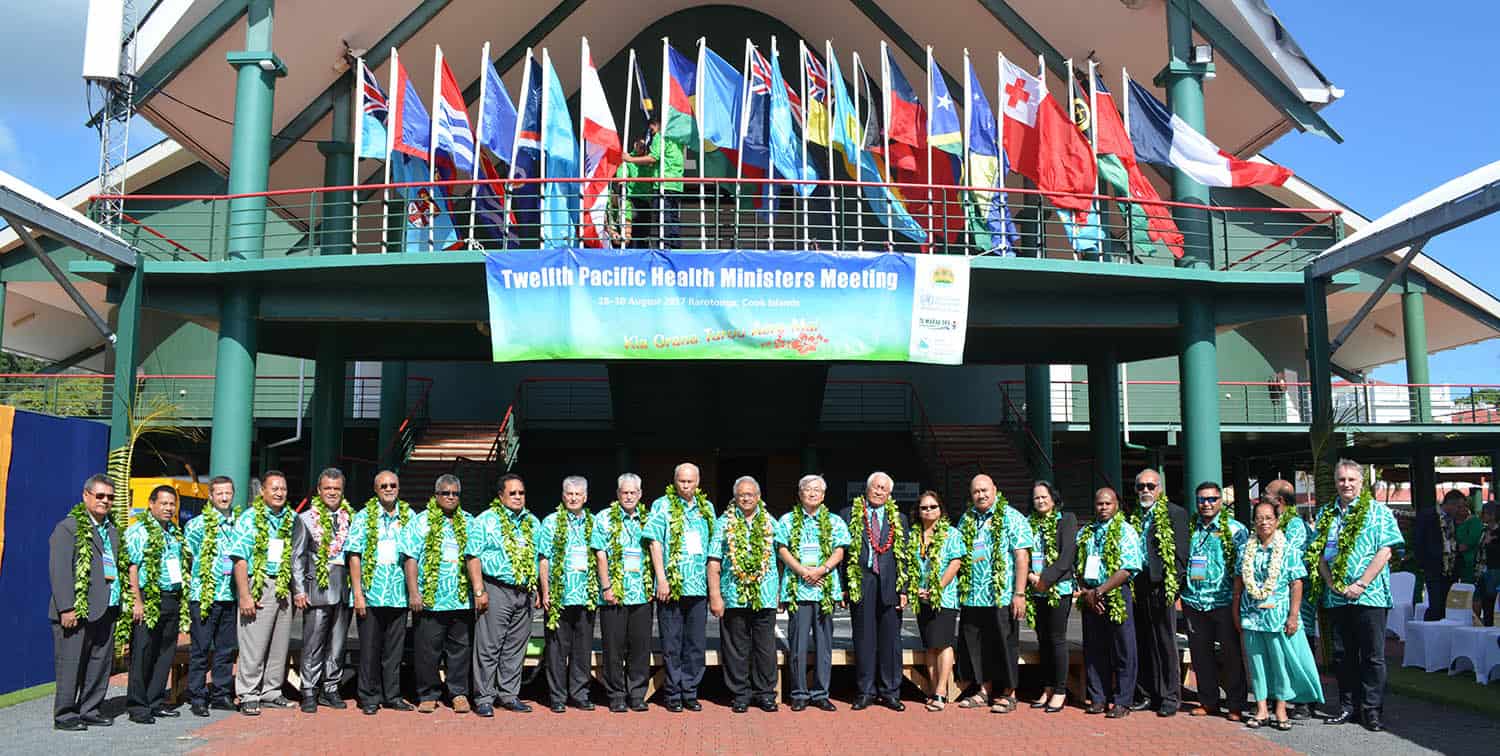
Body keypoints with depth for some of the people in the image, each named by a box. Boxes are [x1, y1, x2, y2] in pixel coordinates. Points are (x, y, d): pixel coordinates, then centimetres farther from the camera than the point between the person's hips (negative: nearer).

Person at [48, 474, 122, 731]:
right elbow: (59, 571, -13)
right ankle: (65, 715, 10)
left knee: (101, 664, 11)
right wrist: (67, 608, -18)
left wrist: (118, 604, 13)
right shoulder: (68, 527, -7)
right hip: (77, 612, -7)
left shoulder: (112, 530, 17)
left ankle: (90, 711, 22)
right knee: (71, 665, 0)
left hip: (106, 611, 7)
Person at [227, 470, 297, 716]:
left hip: (284, 587, 5)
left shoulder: (292, 519, 10)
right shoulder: (249, 518, -3)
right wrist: (245, 596, -14)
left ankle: (271, 692, 21)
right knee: (253, 645, -2)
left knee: (280, 644, 10)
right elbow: (240, 559, -8)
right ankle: (248, 696, 7)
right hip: (257, 585, -5)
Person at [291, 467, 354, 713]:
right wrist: (299, 590, -6)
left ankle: (330, 690, 18)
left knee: (337, 646, 9)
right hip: (317, 590, -3)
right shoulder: (306, 519, 4)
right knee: (313, 646, -1)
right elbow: (297, 557, 1)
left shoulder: (351, 518, 9)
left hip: (345, 590, 3)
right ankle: (309, 693, 7)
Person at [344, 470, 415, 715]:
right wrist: (358, 593, -9)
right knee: (369, 648, 4)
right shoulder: (363, 517, 1)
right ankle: (369, 697, 14)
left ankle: (392, 695, 18)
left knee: (395, 648, 8)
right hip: (371, 594, -2)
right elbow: (354, 556, -3)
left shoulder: (410, 517, 8)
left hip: (399, 595, 2)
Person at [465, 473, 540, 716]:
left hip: (525, 593, 5)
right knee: (488, 647, -3)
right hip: (496, 591, -5)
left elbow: (539, 558, 18)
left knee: (515, 647, 10)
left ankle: (509, 694, 19)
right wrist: (479, 591, -13)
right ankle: (484, 698, 5)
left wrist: (538, 591, 12)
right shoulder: (486, 520, -1)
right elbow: (474, 557, -6)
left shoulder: (533, 522, 15)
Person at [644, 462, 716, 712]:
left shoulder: (707, 508, 13)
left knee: (696, 644, 7)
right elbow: (655, 543, -5)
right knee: (671, 644, 2)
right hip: (671, 586, -4)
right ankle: (672, 694, 13)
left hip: (698, 587, 4)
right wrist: (661, 579, -12)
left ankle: (690, 692, 17)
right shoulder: (662, 506, 1)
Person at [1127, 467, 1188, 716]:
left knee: (1166, 644, 3)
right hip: (1137, 589, 5)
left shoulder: (1174, 513, -1)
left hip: (1161, 587, -5)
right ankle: (1146, 695, 18)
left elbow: (1180, 553, -6)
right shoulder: (1133, 516, 14)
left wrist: (1175, 586, -12)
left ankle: (1170, 697, 10)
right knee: (1142, 645, 9)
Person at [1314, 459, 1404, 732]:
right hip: (1336, 597, 4)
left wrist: (1361, 585, -14)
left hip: (1369, 595, -4)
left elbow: (1384, 552, -8)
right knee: (1346, 654, 12)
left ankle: (1371, 709, 8)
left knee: (1373, 655, 1)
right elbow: (1319, 554, 9)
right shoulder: (1326, 514, 12)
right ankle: (1347, 706, 19)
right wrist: (1332, 584, -5)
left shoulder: (1378, 512, 0)